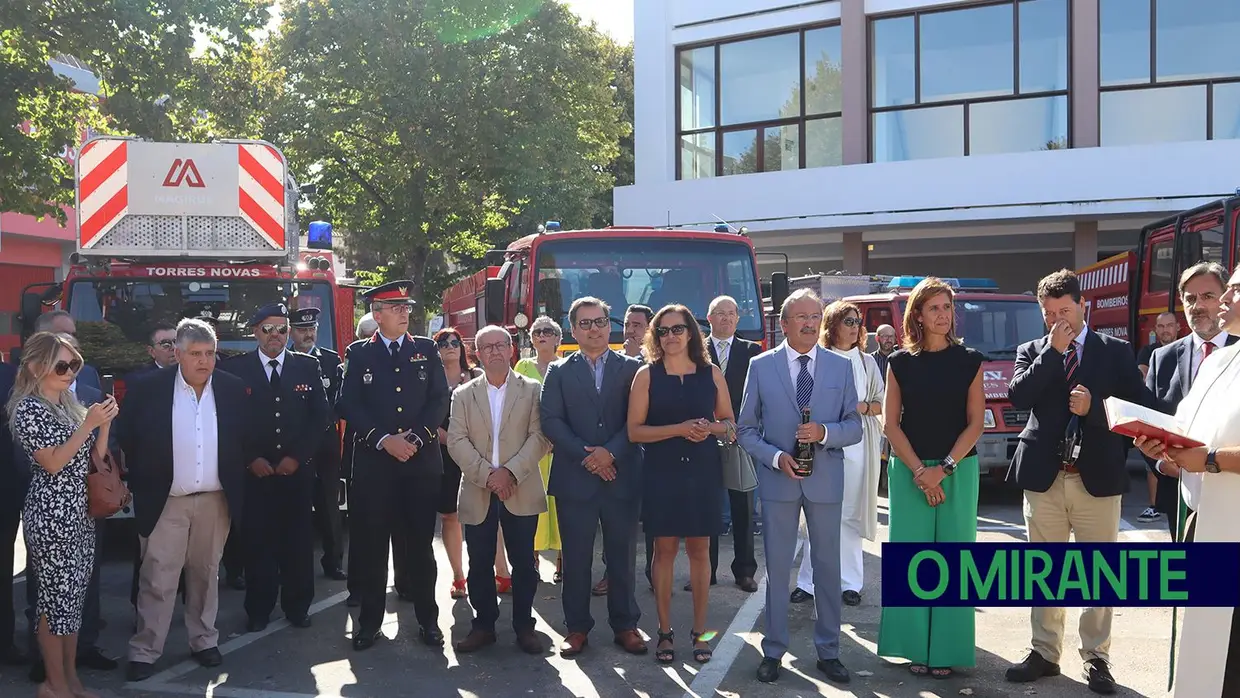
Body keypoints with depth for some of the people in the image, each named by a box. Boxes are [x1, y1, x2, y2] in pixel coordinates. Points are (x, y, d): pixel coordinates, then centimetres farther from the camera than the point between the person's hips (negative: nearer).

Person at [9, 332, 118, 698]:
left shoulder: (71, 404, 11)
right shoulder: (28, 407, -10)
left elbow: (94, 458, 10)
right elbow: (53, 463, -17)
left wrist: (104, 423, -5)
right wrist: (88, 423, -19)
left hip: (80, 512, 7)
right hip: (51, 514, -7)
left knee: (75, 595, 12)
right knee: (57, 596, -1)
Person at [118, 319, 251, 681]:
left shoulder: (233, 389, -1)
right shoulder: (149, 389, -8)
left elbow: (246, 439, 9)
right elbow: (127, 438, -1)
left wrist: (236, 480, 6)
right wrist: (140, 485, 0)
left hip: (216, 500, 2)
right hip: (165, 501, -2)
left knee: (206, 574, 14)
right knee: (157, 579, 1)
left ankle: (204, 641, 26)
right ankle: (144, 652, 11)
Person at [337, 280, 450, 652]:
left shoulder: (426, 349, 9)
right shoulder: (359, 354, 7)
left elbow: (440, 399, 2)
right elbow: (349, 405, -1)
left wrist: (415, 437, -10)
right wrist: (384, 439, -12)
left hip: (422, 461, 1)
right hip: (374, 461, 0)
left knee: (421, 542, 6)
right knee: (371, 543, 3)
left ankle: (427, 618, 16)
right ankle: (370, 619, 16)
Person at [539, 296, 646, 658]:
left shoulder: (631, 368, 6)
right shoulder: (559, 372, 7)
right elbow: (551, 421, -2)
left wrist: (610, 452, -13)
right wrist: (586, 455, -11)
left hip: (621, 477, 0)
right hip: (574, 478, 0)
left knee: (622, 557, 7)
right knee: (576, 558, 6)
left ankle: (625, 624, 20)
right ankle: (577, 627, 17)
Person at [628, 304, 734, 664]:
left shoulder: (711, 373, 5)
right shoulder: (647, 374, -1)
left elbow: (730, 423, 11)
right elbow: (634, 431, -6)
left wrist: (712, 427, -12)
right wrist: (679, 429, -17)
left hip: (703, 471, 1)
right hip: (661, 472, -1)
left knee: (699, 550, 6)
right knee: (664, 549, 4)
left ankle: (700, 631, 16)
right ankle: (665, 632, 14)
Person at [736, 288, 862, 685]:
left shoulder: (841, 366, 2)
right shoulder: (761, 365, -1)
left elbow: (854, 427, 3)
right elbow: (746, 429, 1)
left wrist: (824, 433, -17)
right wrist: (775, 456, -15)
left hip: (826, 479, 1)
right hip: (778, 479, -1)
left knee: (828, 567, 10)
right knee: (777, 568, 8)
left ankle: (828, 651, 23)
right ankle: (773, 651, 20)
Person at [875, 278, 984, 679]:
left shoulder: (969, 362, 3)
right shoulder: (900, 363, 3)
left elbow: (976, 423, -1)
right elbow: (891, 425, 0)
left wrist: (944, 468, -12)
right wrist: (919, 472, -11)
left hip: (957, 470, 0)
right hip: (908, 470, 0)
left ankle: (946, 649, 10)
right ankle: (916, 646, 10)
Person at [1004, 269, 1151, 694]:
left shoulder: (1116, 351, 4)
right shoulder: (1032, 352, 7)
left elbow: (1141, 405, -1)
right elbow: (1017, 397, -10)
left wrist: (1095, 407, -16)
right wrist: (1053, 351, -12)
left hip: (1097, 478, -1)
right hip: (1043, 477, 2)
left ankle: (1096, 657, 17)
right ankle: (1044, 653, 19)